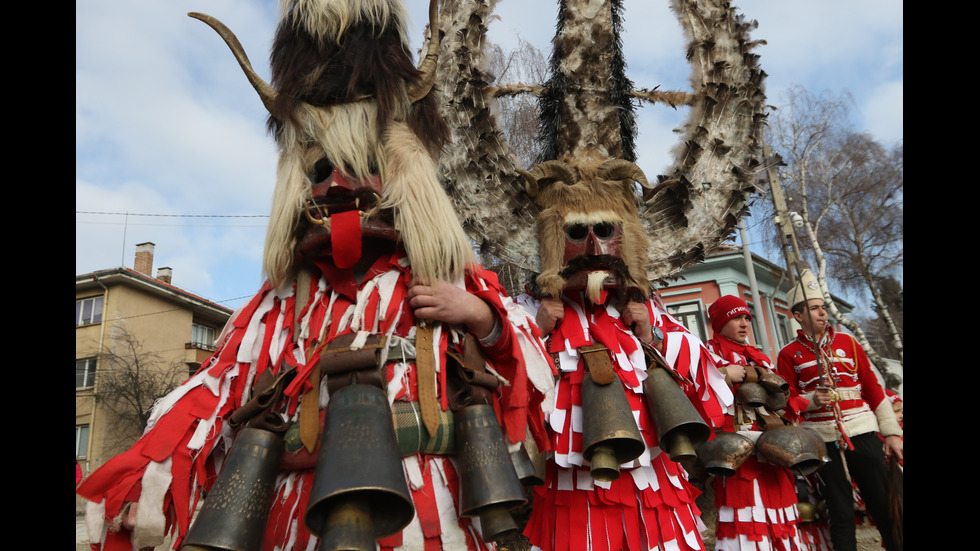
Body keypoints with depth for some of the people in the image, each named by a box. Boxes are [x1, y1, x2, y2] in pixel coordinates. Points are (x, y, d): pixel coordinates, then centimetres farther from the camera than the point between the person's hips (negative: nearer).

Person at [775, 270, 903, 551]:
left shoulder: (848, 343, 11)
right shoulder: (789, 355, 4)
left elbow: (874, 388, 10)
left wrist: (891, 433, 7)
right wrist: (812, 400, -17)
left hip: (863, 433, 2)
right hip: (822, 440, -2)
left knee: (885, 506, 5)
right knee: (841, 513, 3)